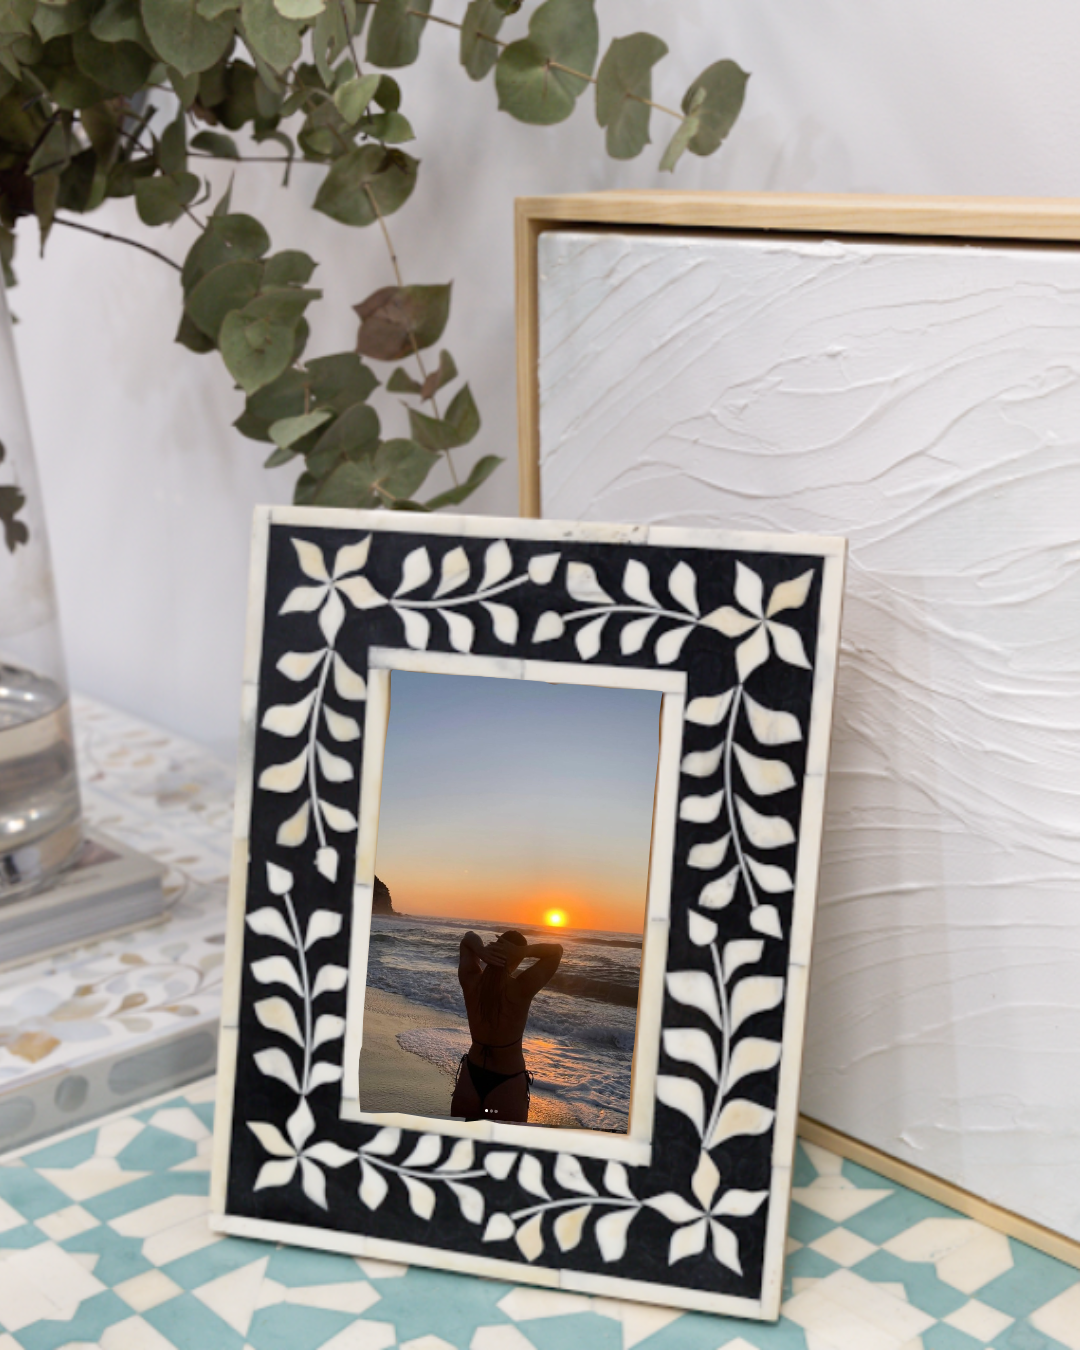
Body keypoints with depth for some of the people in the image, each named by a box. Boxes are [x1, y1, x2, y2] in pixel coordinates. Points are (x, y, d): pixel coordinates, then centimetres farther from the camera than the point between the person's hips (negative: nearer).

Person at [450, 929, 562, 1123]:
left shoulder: (470, 981, -11)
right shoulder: (522, 989, -20)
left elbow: (469, 938, 7)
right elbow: (556, 950, -7)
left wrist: (481, 951, -16)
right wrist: (521, 952, -23)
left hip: (470, 1079, 4)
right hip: (507, 1086, -4)